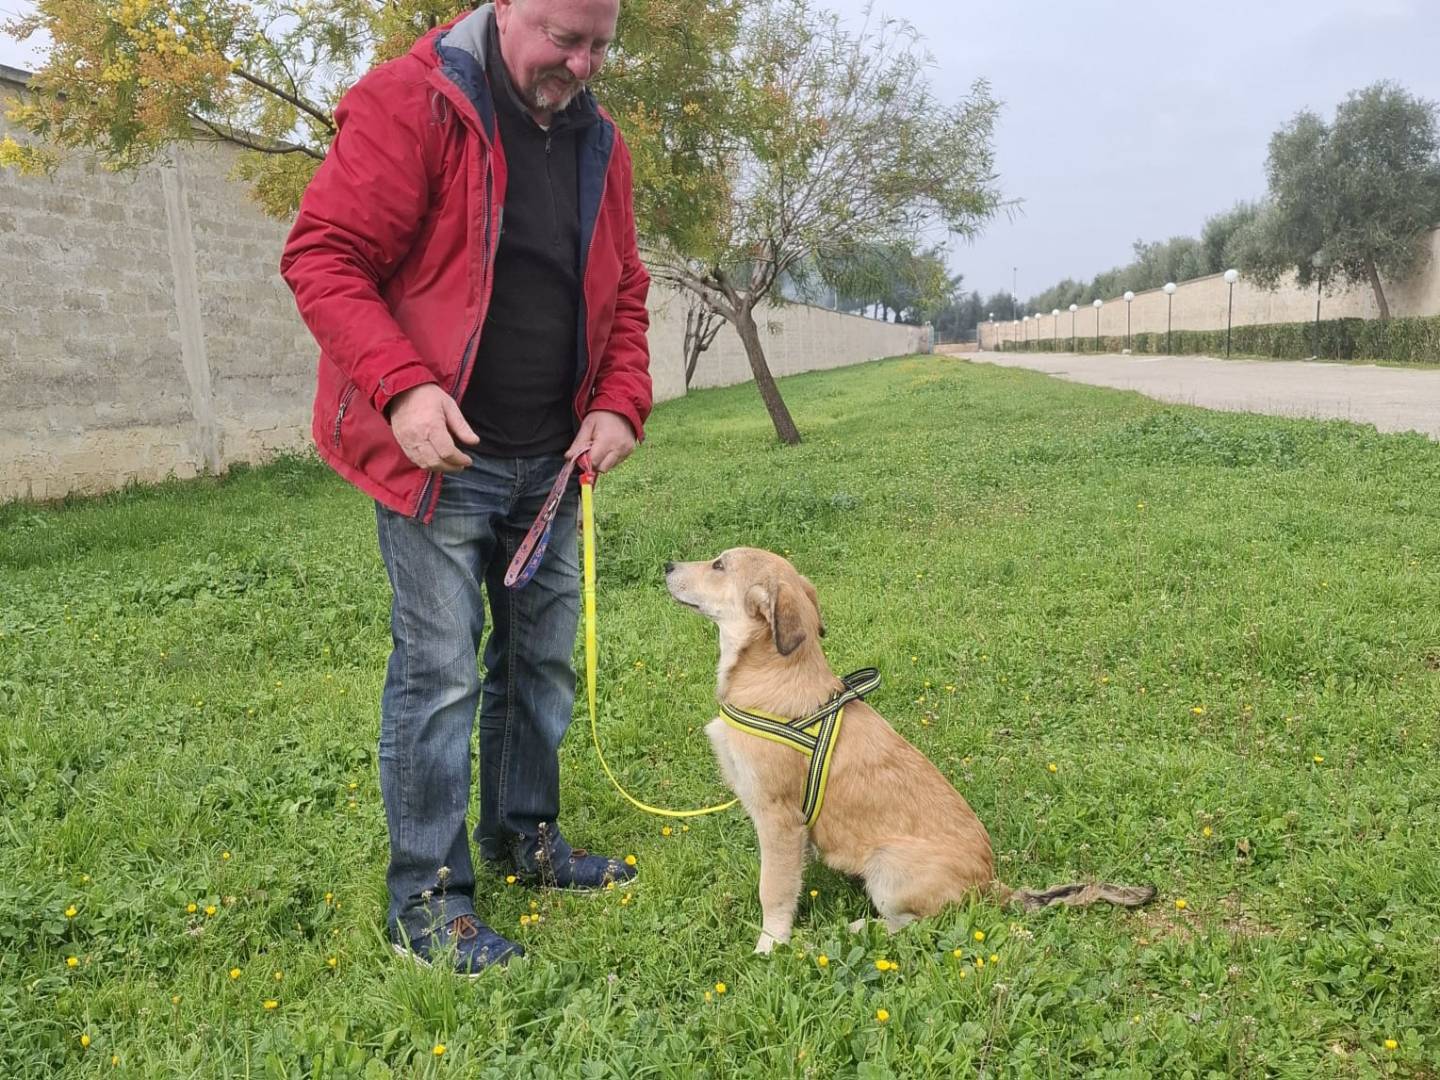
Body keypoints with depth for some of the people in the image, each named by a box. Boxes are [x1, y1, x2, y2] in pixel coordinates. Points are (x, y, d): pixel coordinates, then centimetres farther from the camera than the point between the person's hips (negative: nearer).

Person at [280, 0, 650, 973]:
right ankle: (427, 895, 12)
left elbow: (623, 293, 15)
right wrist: (402, 386, -25)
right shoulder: (408, 106, -10)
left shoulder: (599, 144, 10)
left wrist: (623, 402, -1)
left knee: (542, 659, 14)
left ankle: (525, 837, 33)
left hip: (549, 462, 7)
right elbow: (324, 257, -13)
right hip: (441, 455, -6)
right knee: (440, 669, -3)